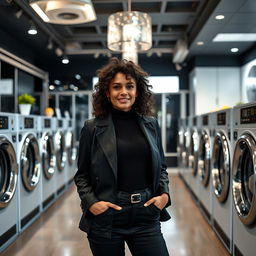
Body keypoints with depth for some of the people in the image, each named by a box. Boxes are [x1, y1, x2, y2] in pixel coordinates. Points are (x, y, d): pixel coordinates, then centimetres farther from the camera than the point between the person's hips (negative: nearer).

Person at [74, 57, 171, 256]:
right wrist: (90, 202, -12)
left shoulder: (151, 125, 5)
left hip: (146, 216, 2)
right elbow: (82, 176, 2)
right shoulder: (92, 128, -3)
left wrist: (164, 194, -2)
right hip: (106, 219, -2)